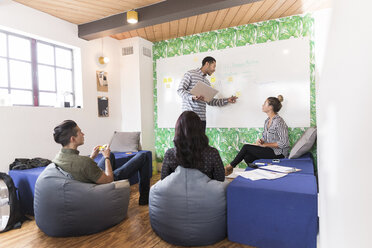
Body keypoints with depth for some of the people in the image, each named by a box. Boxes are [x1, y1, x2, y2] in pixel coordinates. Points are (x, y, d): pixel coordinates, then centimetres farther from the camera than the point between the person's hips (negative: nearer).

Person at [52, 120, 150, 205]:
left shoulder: (57, 158, -13)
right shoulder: (83, 162, -40)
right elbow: (109, 179, -25)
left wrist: (92, 156, 0)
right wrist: (106, 157, -12)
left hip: (95, 178, 8)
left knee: (111, 155, 32)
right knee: (142, 157, 3)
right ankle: (144, 198, 17)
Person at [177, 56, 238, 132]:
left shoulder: (207, 82, 23)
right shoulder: (190, 74, 2)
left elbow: (210, 101, 19)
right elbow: (180, 90, -5)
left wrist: (227, 100, 13)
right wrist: (192, 97, -23)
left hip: (202, 117, 7)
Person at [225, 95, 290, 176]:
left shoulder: (279, 121, -17)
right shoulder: (267, 121, 10)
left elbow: (283, 143, -20)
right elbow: (264, 137, 16)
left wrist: (265, 144, -18)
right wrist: (260, 141, -7)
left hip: (278, 153, -8)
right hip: (269, 149, 8)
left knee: (246, 147, -14)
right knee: (247, 157, -15)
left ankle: (230, 166, 3)